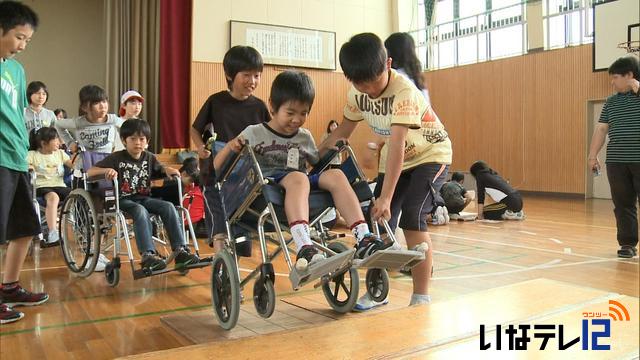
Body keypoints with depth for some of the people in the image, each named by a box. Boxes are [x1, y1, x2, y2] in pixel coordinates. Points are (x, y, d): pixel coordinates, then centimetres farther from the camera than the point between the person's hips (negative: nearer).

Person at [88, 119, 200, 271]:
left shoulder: (149, 158, 13)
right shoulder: (116, 158, 0)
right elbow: (90, 172, -5)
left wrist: (167, 169, 0)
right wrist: (106, 170, -26)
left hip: (144, 198, 5)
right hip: (123, 200, -4)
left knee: (168, 207, -22)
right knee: (141, 211, -37)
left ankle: (180, 251, -26)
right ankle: (148, 255, -42)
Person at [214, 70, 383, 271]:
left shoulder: (305, 137, 20)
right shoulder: (254, 133, 7)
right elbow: (216, 169, 4)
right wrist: (230, 147, -16)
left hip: (305, 186, 4)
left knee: (336, 175, -24)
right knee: (297, 178, -37)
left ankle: (363, 239, -33)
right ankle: (305, 249, -55)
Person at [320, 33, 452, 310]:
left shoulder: (403, 91, -32)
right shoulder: (357, 94, -11)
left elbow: (397, 144, -39)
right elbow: (344, 129, 4)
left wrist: (386, 196, -43)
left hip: (430, 155, -6)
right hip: (396, 158, 7)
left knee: (412, 219, -21)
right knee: (380, 219, 1)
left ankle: (421, 297, -8)